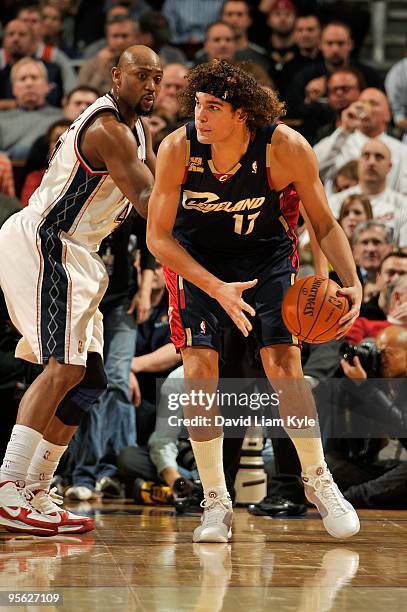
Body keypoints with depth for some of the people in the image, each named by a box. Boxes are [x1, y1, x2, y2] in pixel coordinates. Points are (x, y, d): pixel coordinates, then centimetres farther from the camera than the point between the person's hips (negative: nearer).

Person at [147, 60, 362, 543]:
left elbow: (324, 224, -11)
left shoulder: (286, 148, -26)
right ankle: (215, 503, -1)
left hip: (266, 256, 0)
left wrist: (352, 283, -25)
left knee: (284, 368, -12)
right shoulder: (178, 149, -25)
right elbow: (158, 236, -17)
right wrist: (218, 289, -27)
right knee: (199, 371, -13)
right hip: (195, 260, 0)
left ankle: (318, 481, 11)